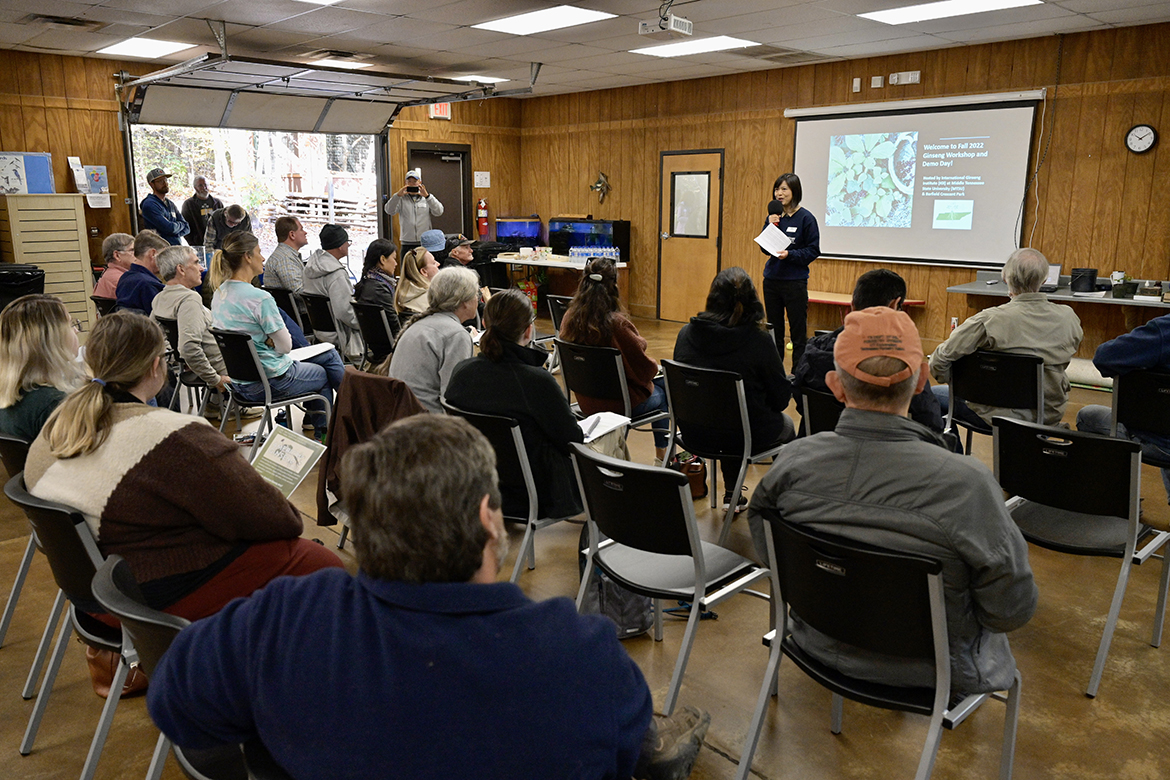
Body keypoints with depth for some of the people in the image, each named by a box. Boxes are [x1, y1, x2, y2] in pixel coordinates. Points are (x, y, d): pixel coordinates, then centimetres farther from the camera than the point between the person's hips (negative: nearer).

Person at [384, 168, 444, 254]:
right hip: (407, 244, 0)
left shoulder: (426, 199, 9)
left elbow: (439, 212, -6)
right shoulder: (401, 199, 8)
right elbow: (389, 211, -5)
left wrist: (427, 196, -20)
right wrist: (398, 195, -21)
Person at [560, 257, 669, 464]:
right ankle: (661, 458, 37)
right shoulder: (617, 323, -28)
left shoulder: (570, 318, -11)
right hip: (623, 404, -6)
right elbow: (645, 369, -17)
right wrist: (655, 366, 6)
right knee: (662, 388, 26)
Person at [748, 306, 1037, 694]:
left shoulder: (792, 462, -22)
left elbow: (766, 547, -3)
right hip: (924, 671, -3)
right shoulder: (965, 484, -33)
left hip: (821, 646, 3)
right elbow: (1013, 611, -20)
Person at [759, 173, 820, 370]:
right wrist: (771, 226, -8)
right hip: (771, 279, 5)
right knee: (774, 331, 12)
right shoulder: (774, 216, 7)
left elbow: (813, 250, -7)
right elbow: (765, 248, 5)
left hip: (795, 282, -5)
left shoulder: (805, 218, -7)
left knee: (798, 332, 1)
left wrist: (790, 255, -20)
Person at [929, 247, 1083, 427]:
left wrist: (955, 382, 3)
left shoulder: (988, 320, -24)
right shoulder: (1069, 318, -11)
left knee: (934, 395, 18)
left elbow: (940, 359, -18)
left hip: (1002, 416, -5)